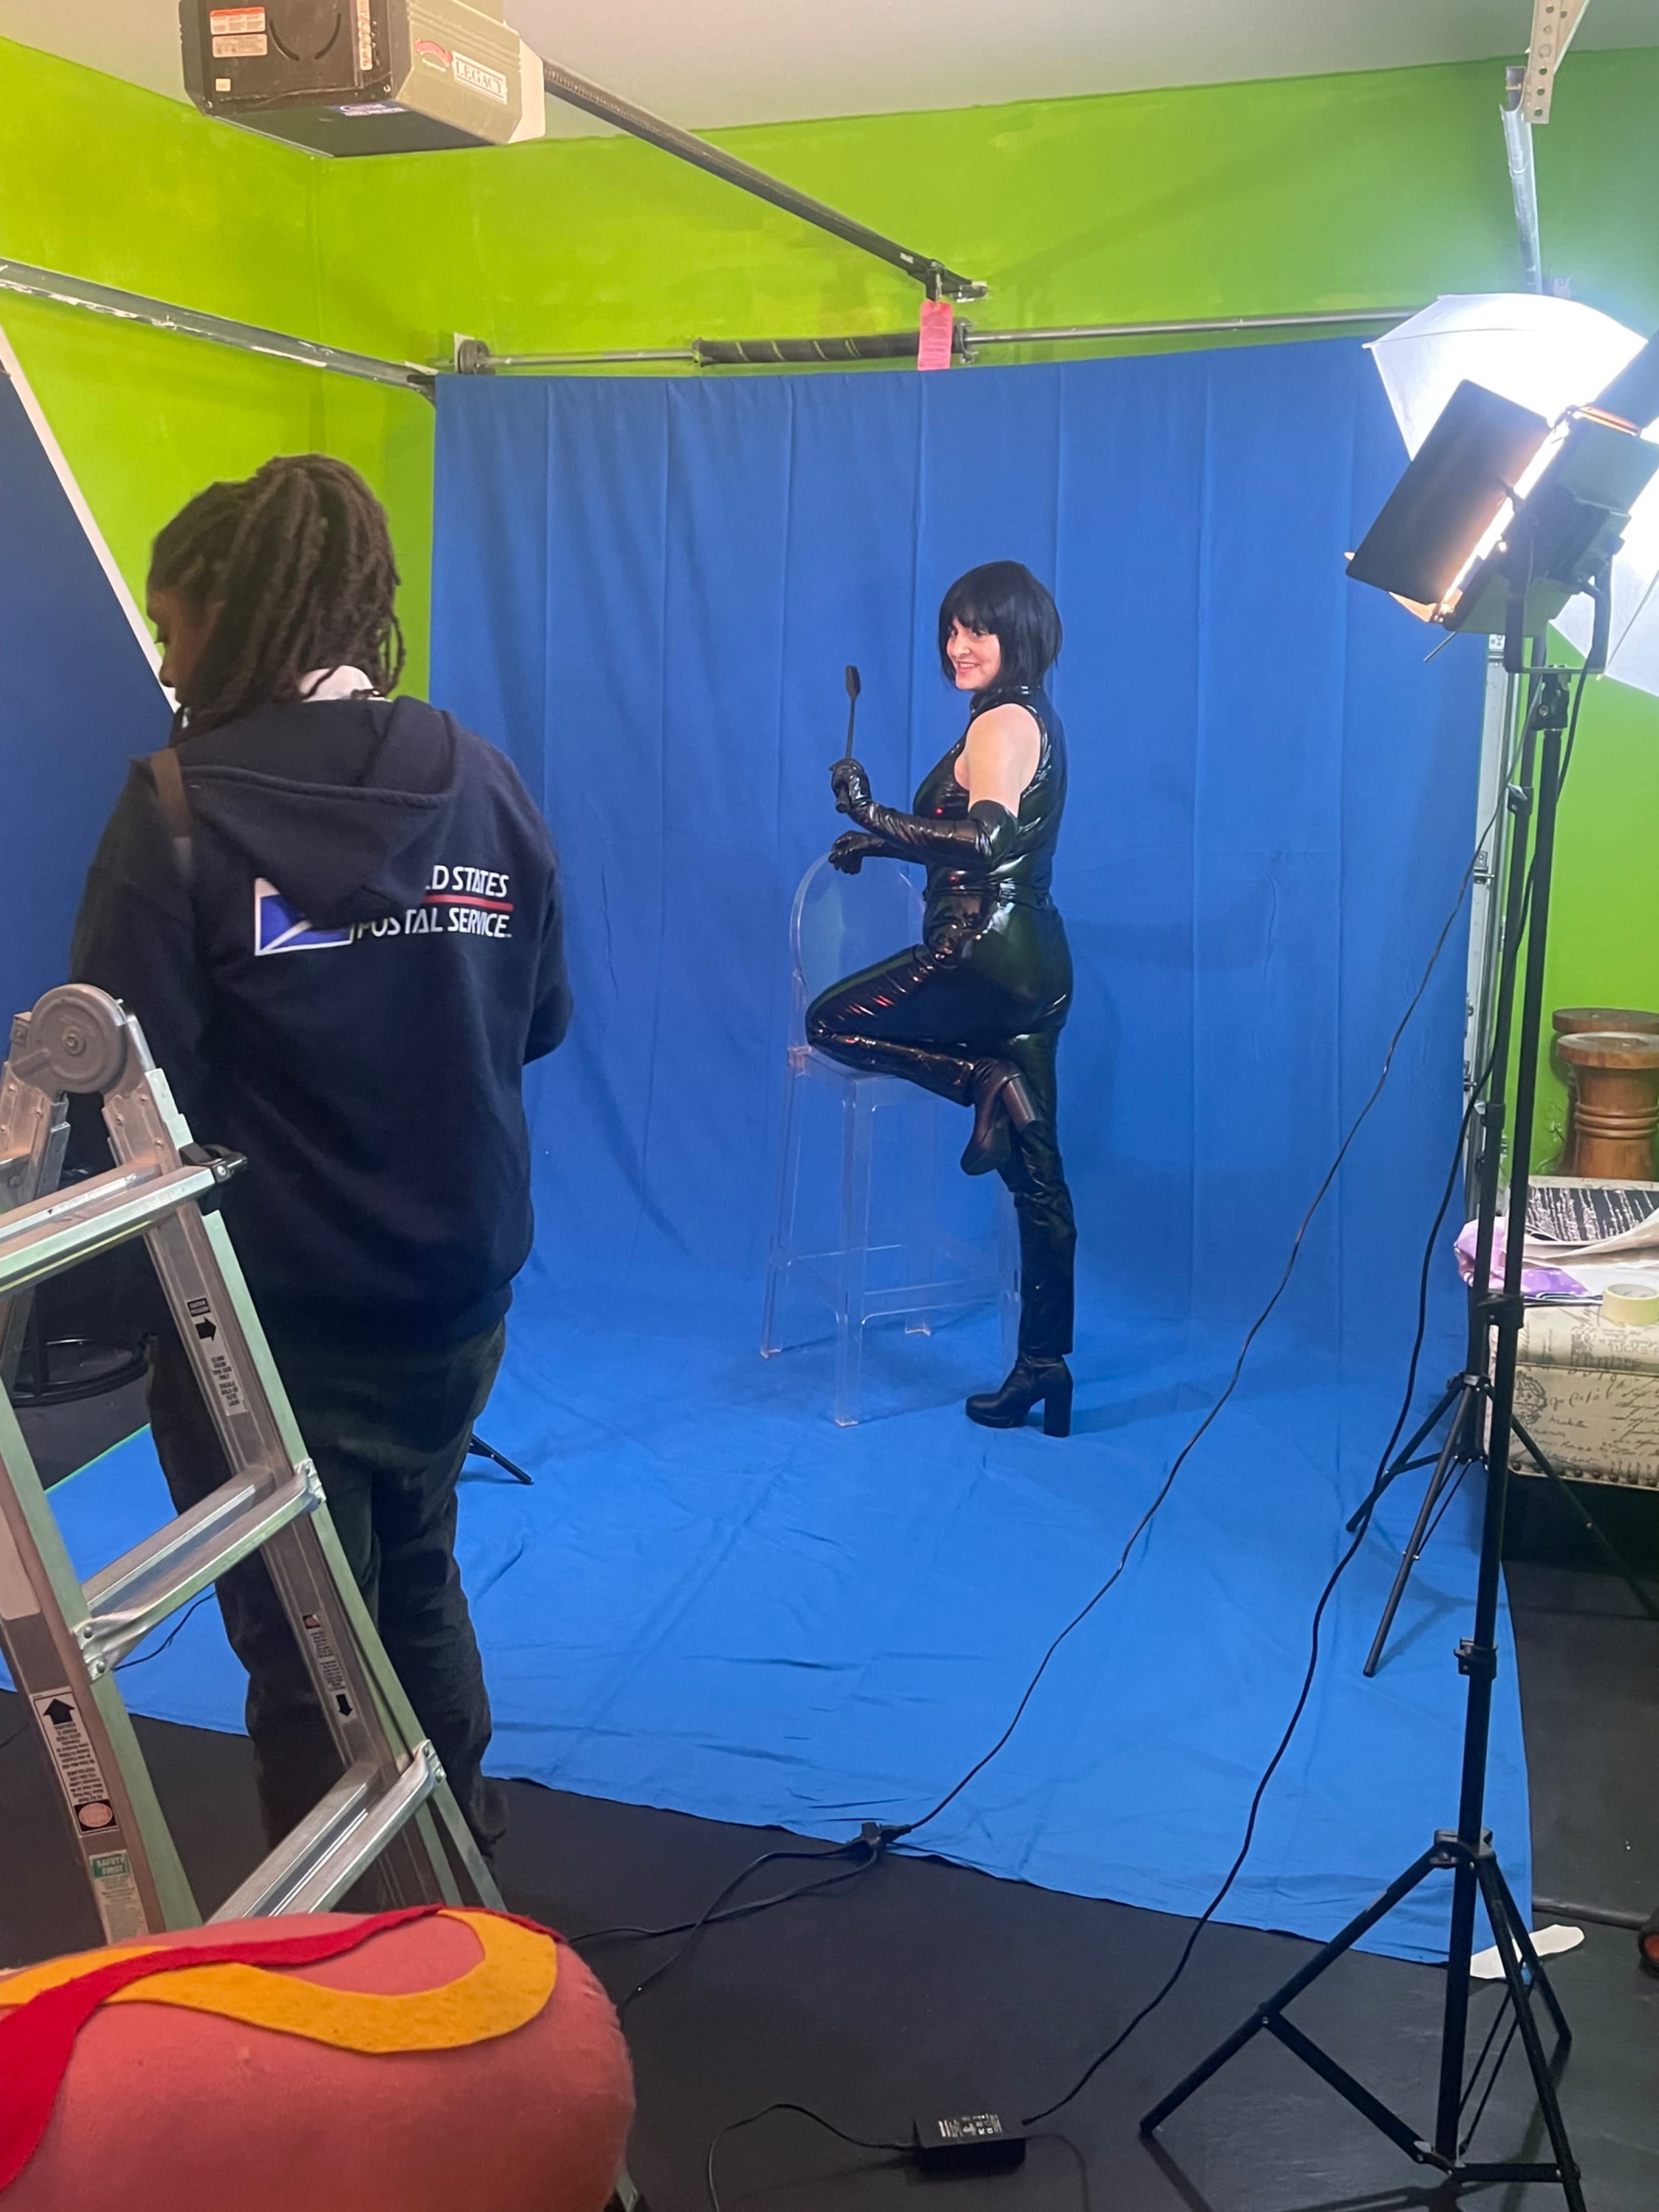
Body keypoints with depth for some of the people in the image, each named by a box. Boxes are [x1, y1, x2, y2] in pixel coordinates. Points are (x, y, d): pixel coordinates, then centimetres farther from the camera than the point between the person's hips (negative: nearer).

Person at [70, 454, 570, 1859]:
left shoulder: (181, 810, -16)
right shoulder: (487, 787, -3)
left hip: (268, 1318, -5)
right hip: (456, 1295, 5)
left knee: (303, 1650, 14)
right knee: (418, 1578, 27)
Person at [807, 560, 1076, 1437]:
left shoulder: (1004, 722, -11)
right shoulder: (1028, 719, 19)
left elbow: (984, 840, -26)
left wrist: (872, 816, -24)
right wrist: (881, 842, 25)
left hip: (988, 960, -10)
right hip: (1033, 962, 10)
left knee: (832, 1021, 5)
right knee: (1037, 1175, 8)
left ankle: (989, 1084, -5)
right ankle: (1045, 1366, 12)